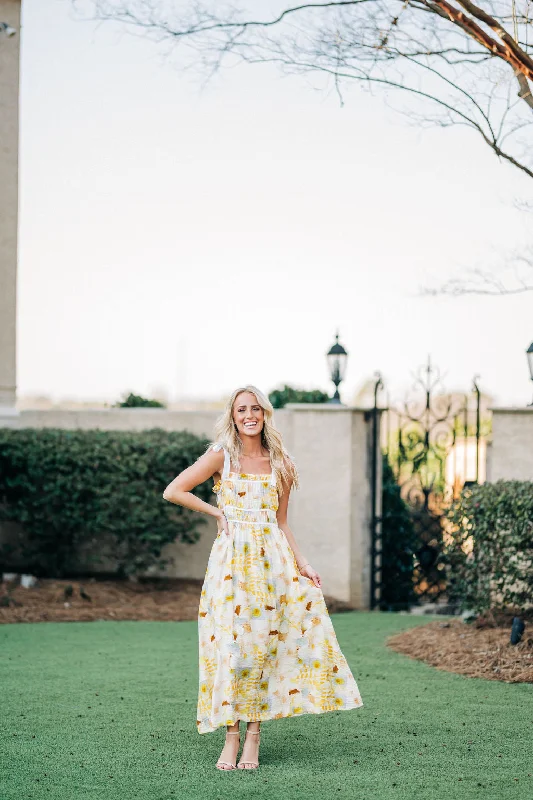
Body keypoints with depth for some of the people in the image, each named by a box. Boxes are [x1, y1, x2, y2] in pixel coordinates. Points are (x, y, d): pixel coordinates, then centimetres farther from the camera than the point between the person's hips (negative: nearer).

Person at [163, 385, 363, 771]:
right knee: (232, 643, -7)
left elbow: (282, 522, 14)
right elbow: (173, 491, -1)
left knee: (265, 643, -1)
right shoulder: (221, 456, 2)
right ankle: (232, 737, -1)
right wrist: (217, 512, -1)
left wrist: (303, 563, 4)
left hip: (274, 561, 3)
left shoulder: (281, 464, 11)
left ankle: (254, 737, 5)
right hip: (232, 560, -3)